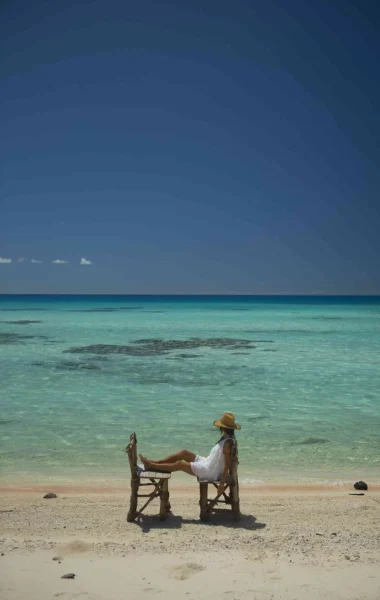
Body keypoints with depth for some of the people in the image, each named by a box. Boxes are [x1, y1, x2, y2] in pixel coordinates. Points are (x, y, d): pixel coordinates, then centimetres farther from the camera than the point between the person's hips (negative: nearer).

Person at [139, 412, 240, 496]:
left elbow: (227, 465, -26)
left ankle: (151, 466, 6)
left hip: (209, 472, -9)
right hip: (206, 463, 9)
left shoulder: (227, 443, -24)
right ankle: (154, 462, 12)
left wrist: (222, 483, -24)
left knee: (179, 464, -6)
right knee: (184, 453, 9)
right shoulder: (226, 439, 5)